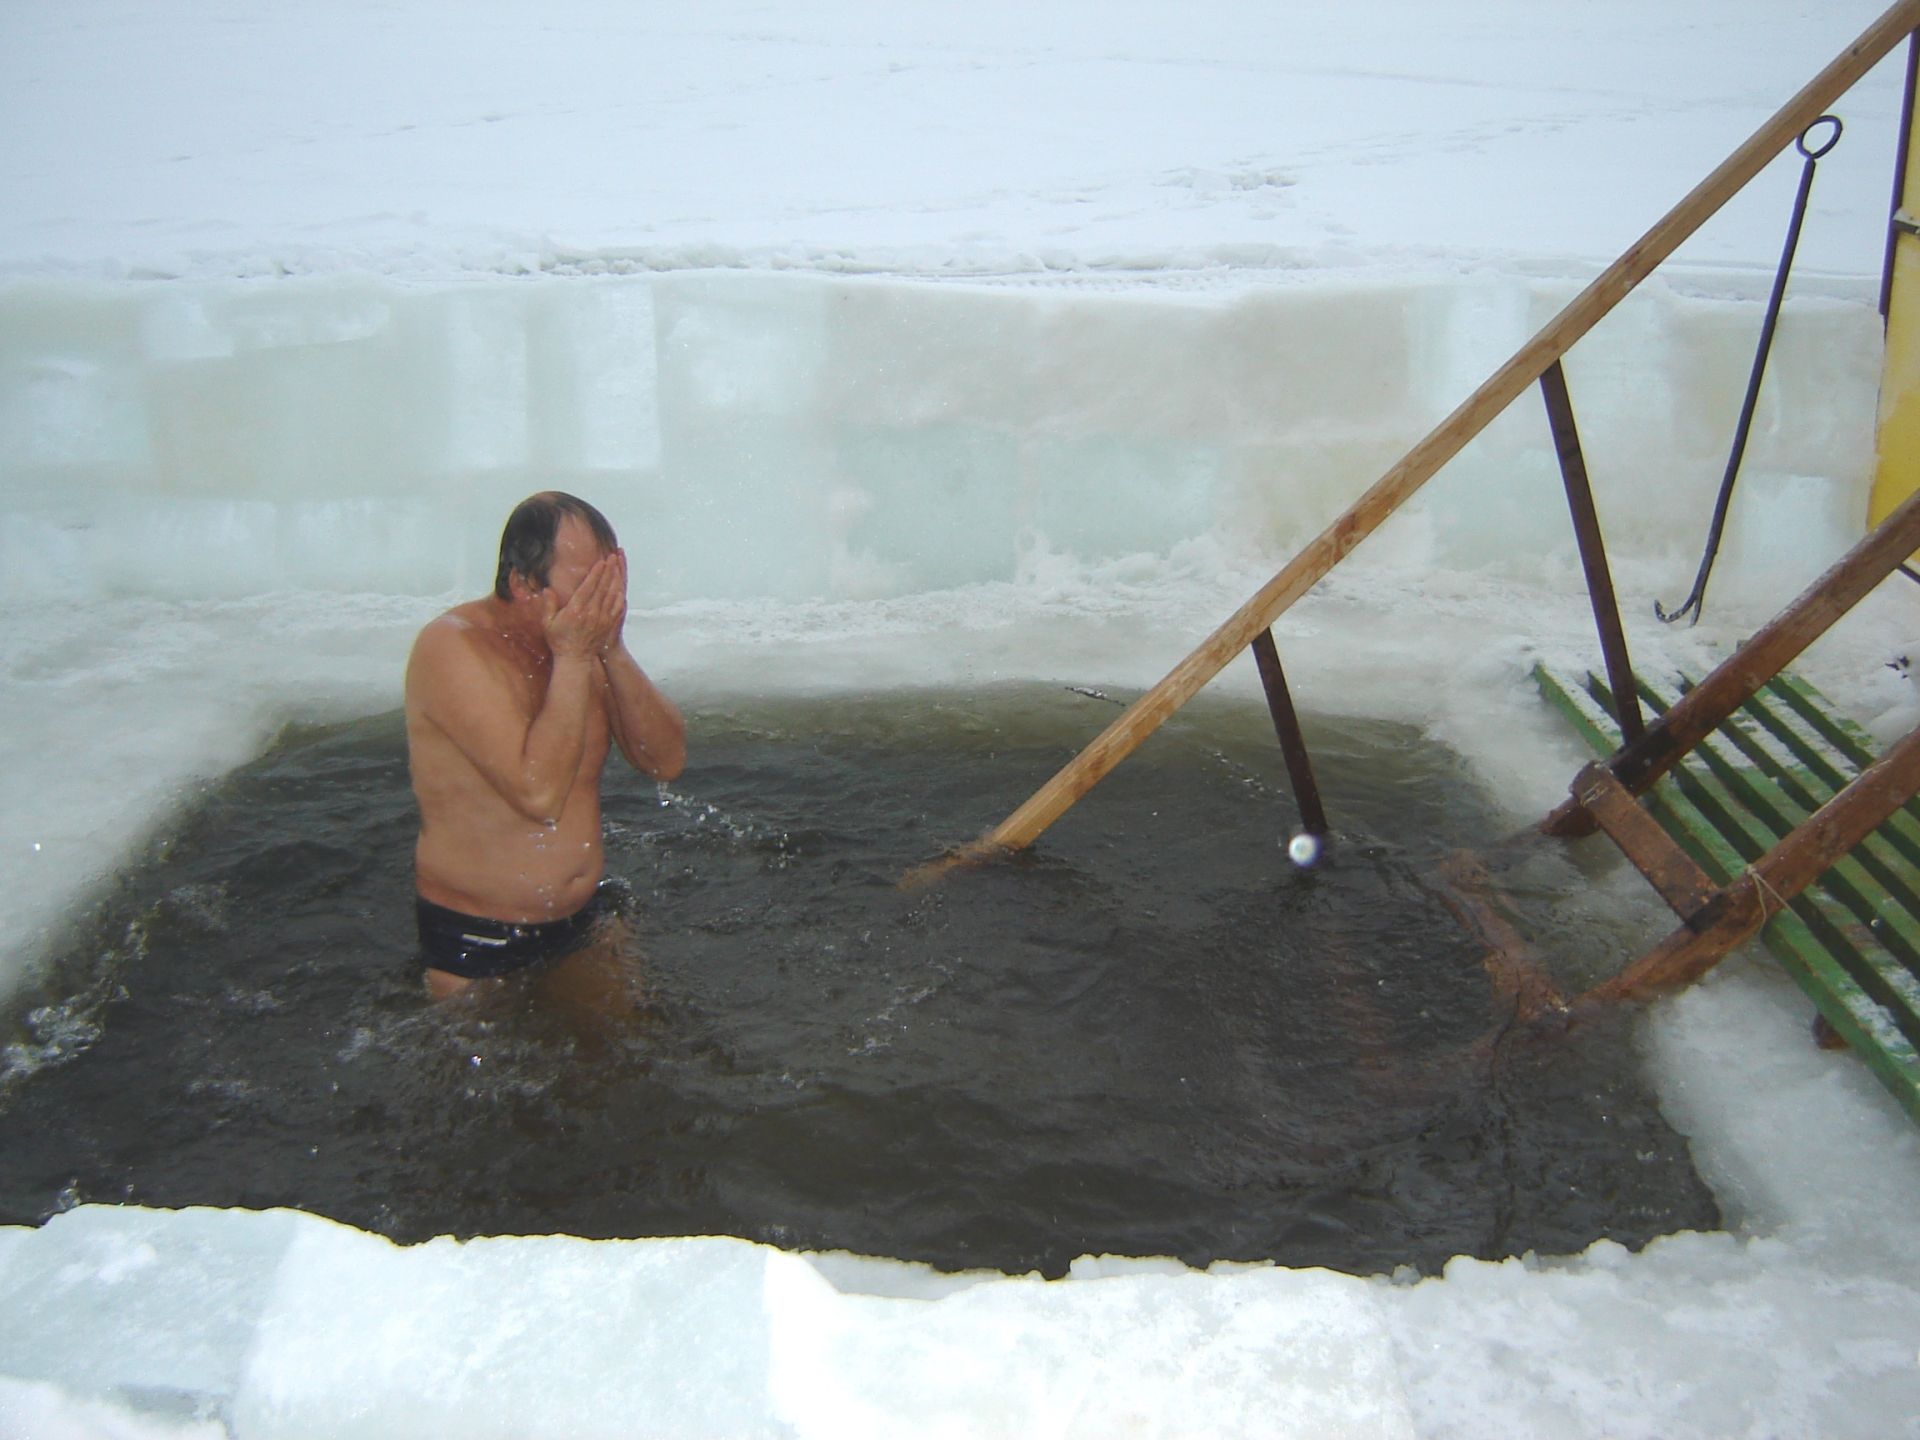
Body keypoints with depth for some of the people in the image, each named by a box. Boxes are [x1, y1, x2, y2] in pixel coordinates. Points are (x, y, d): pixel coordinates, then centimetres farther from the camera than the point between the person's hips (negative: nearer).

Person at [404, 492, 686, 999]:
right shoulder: (453, 648, -21)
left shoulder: (585, 638, -1)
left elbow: (666, 761, -7)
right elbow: (539, 794, -32)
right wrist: (573, 660, -27)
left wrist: (613, 650, -18)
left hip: (588, 919, 6)